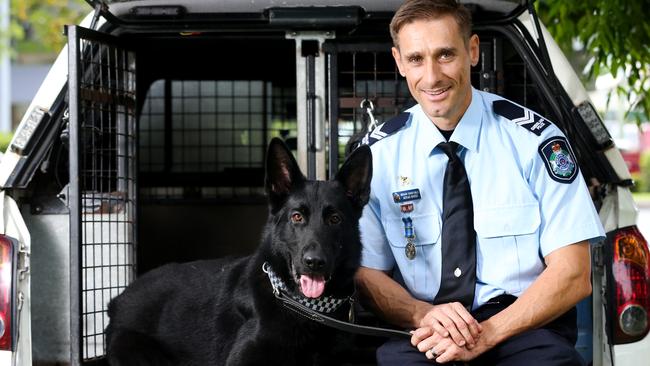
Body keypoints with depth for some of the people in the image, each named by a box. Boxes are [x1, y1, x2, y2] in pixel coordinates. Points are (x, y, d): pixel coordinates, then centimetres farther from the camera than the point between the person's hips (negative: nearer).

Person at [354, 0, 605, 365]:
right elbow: (366, 273, 6)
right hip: (424, 334, 2)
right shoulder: (378, 153, 4)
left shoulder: (533, 140, -2)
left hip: (526, 327, -1)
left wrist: (486, 333, -18)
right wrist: (424, 314, -15)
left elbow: (573, 275, -5)